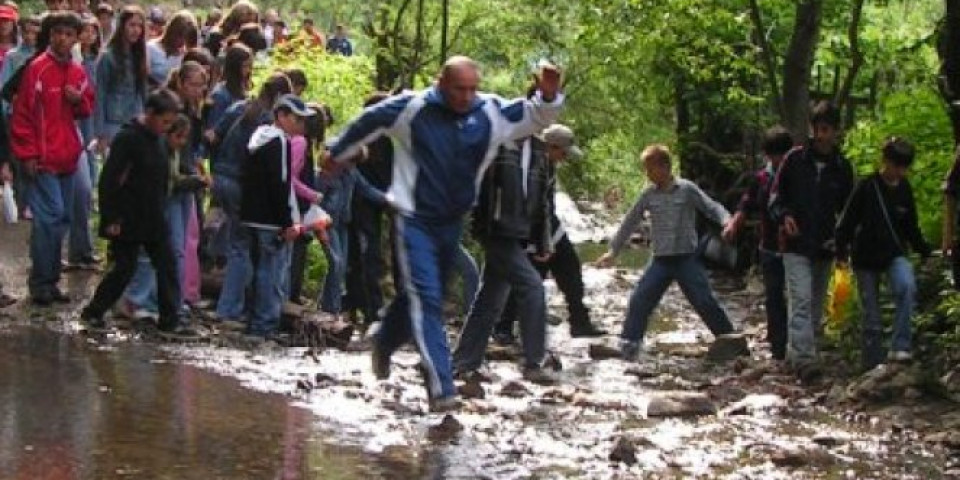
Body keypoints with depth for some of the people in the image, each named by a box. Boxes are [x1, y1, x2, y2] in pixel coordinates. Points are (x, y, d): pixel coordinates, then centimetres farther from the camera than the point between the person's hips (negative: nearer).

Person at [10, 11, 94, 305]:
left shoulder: (78, 72, 10)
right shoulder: (38, 69, -9)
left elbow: (87, 109, 22)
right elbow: (22, 113, -8)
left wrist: (79, 100, -2)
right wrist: (27, 154, -10)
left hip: (67, 157, 7)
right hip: (42, 158, -7)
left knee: (62, 218, 9)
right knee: (49, 216, -12)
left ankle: (49, 280, 17)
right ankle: (41, 283, -4)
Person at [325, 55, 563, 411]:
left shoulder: (490, 113, -5)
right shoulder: (412, 108, -13)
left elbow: (537, 117, -1)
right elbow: (366, 124, 2)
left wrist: (549, 95, -23)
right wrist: (337, 154, 15)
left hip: (453, 222, 5)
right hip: (415, 221, -5)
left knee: (422, 297, 21)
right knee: (426, 301, -15)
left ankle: (384, 343, 49)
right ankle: (441, 388, -22)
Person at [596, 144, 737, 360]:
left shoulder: (687, 189, -6)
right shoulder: (648, 195, 4)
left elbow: (712, 207, -7)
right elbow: (630, 222, 12)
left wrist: (727, 221, -28)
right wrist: (613, 251, 14)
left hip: (687, 259, -3)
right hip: (660, 260, 3)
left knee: (706, 302, -4)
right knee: (639, 300, -7)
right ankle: (628, 345, -1)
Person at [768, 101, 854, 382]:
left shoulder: (842, 168, 5)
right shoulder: (795, 160, -2)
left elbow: (846, 209, 15)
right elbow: (776, 196, 5)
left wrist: (841, 239, 0)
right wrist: (784, 216, -15)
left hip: (825, 248, 4)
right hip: (796, 245, -4)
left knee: (816, 306, 10)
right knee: (801, 301, -16)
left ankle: (794, 354, 23)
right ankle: (804, 359, -25)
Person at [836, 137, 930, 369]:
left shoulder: (905, 189, 3)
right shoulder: (866, 187, -9)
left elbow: (911, 227, 15)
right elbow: (847, 222, -7)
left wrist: (924, 250, 5)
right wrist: (841, 253, -12)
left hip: (895, 254, 2)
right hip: (866, 257, -2)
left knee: (907, 286, -29)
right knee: (871, 316, 2)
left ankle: (900, 347, -27)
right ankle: (872, 365, 13)